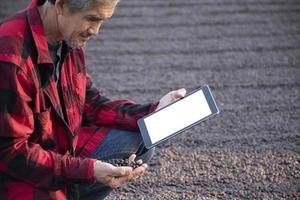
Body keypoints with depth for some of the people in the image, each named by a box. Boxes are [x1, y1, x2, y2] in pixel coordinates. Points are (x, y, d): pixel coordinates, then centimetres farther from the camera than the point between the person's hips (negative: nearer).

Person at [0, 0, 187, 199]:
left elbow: (91, 105, 9)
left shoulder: (70, 40, 0)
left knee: (140, 144, 3)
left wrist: (152, 112, -4)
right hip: (21, 177, -8)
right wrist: (88, 170, -30)